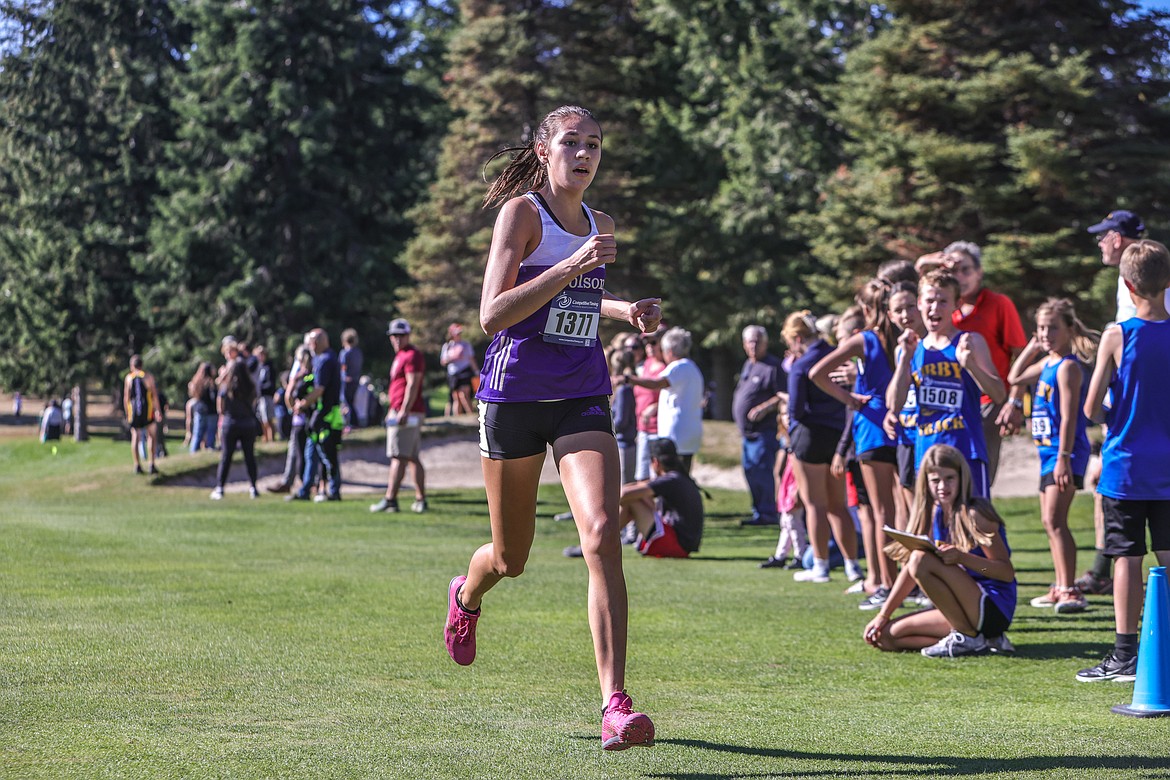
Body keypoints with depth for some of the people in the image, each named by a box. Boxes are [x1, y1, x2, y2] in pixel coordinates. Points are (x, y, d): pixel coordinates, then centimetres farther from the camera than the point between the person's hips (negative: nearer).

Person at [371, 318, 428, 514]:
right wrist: (393, 410, 30)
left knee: (398, 457, -12)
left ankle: (390, 500, -14)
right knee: (413, 458, 10)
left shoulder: (411, 356, -11)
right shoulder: (400, 356, 21)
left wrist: (404, 411, -25)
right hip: (400, 413, 11)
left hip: (407, 413, -11)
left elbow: (412, 385, -20)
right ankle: (421, 500, 11)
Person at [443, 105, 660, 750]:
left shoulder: (599, 225, 12)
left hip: (582, 400, 4)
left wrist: (626, 311, 13)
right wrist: (571, 268, -26)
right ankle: (466, 596, 51)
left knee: (602, 534, -19)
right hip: (514, 396, -3)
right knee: (510, 559, 12)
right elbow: (492, 314, -19)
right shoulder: (521, 211, -8)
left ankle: (615, 703, -22)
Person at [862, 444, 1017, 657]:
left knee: (922, 560, -26)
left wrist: (961, 557, -31)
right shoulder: (934, 514, 9)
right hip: (965, 610, 9)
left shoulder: (973, 514, -13)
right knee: (885, 636, 2)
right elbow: (909, 568, 12)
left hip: (993, 610, -9)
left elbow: (1007, 572, -17)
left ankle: (967, 637, -14)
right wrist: (883, 615, 9)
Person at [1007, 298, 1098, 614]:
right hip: (1048, 451, 10)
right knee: (1050, 521, 15)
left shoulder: (1068, 366, -14)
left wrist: (1063, 458, -24)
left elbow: (1069, 416, -20)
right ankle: (1061, 588, 23)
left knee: (1054, 520, -16)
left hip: (1065, 452, -10)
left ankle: (1072, 592, -17)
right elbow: (1014, 378, 29)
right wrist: (1032, 347, 18)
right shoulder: (1046, 363, 13)